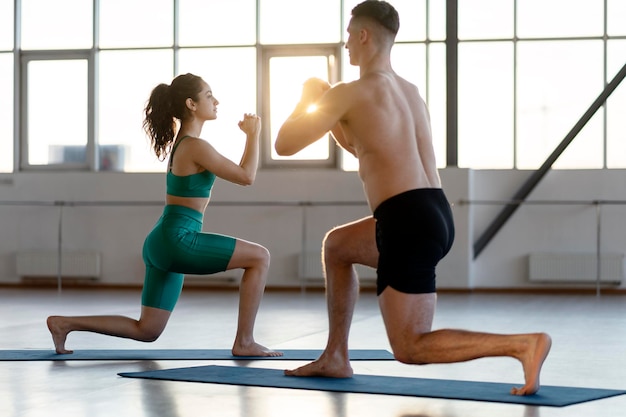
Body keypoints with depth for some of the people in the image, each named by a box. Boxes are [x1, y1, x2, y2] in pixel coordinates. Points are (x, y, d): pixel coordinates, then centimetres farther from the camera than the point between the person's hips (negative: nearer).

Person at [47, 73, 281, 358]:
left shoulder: (180, 141, 17)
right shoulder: (196, 147, -12)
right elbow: (246, 177, -9)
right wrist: (254, 134, 1)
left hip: (161, 244, 10)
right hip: (177, 240, -10)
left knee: (146, 331, 13)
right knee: (260, 257, -8)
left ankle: (65, 323, 11)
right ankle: (245, 342, -5)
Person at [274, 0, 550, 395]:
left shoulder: (350, 93, -4)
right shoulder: (410, 91, 22)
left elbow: (284, 145, 4)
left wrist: (308, 100, 21)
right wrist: (327, 106, 30)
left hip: (408, 223, -9)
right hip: (436, 216, 9)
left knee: (411, 348, -4)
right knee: (336, 245, 30)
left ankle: (526, 344, -19)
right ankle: (336, 358, 29)